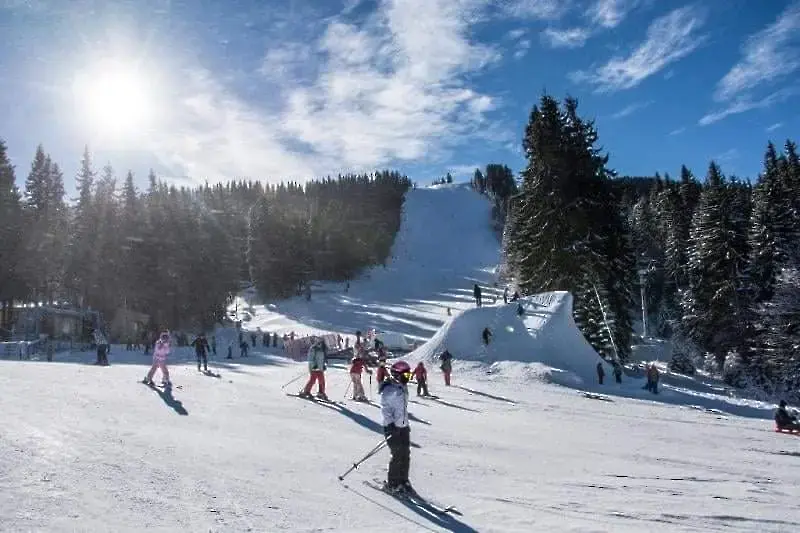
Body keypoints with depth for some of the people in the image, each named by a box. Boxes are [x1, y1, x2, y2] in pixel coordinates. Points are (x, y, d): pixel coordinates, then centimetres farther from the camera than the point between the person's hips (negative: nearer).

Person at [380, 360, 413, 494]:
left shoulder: (403, 388, 11)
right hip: (393, 428, -8)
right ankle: (391, 484, 9)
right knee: (398, 456, -5)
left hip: (403, 427, 8)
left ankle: (403, 481, 22)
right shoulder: (389, 390, -15)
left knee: (406, 455, 9)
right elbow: (385, 409, -18)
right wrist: (391, 425, -24)